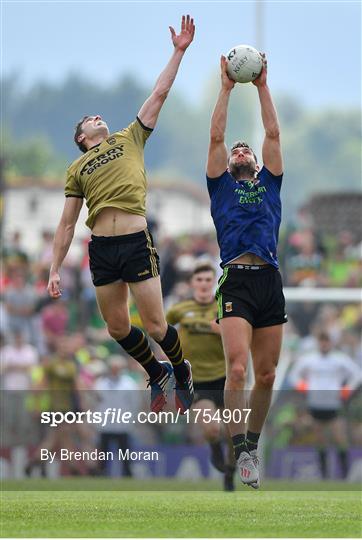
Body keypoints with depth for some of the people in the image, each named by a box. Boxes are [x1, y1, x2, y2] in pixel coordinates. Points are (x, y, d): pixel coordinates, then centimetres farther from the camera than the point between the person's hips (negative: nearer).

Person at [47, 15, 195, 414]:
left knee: (154, 325, -5)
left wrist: (179, 51, 6)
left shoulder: (130, 139, 14)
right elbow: (67, 223, 15)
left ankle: (182, 373, 21)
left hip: (137, 243, -2)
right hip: (101, 248, 3)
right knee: (118, 328, 7)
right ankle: (157, 374, 30)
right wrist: (54, 270, 9)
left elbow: (159, 94, 10)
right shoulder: (77, 169, 15)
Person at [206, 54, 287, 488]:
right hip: (236, 282, -3)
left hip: (270, 282, 3)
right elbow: (216, 137, 11)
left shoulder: (269, 184, 23)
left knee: (266, 375, 4)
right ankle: (241, 452, -17)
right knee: (237, 369, -17)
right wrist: (227, 88, 14)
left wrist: (262, 86, 18)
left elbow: (273, 134, 17)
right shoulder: (221, 187, 17)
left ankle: (252, 444, 18)